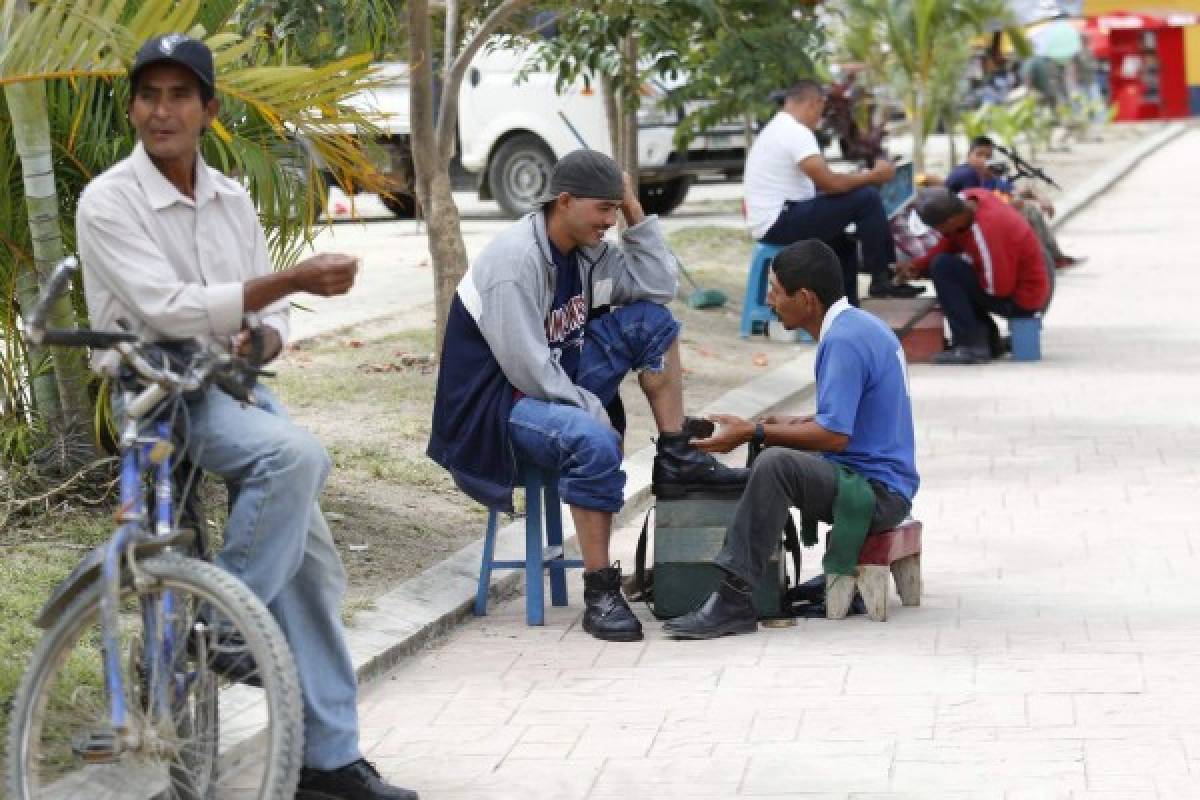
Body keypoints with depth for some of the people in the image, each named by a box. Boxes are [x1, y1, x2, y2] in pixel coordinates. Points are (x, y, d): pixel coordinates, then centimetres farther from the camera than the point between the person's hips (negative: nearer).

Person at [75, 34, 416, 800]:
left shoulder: (233, 200, 9)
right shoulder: (109, 203, -11)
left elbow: (269, 312, 14)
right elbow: (166, 309, -22)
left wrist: (263, 338, -13)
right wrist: (295, 278, -26)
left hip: (234, 387, 6)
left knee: (313, 564, -2)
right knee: (296, 454, -33)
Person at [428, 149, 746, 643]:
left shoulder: (587, 251, 4)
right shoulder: (515, 260, -23)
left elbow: (658, 286, 4)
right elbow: (525, 367, -26)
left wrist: (636, 214, -2)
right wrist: (593, 409, -17)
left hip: (560, 384, 9)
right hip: (499, 400, -9)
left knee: (651, 321, 0)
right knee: (594, 441, -37)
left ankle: (675, 460, 0)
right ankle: (600, 594, -31)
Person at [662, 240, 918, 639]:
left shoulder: (844, 341, -19)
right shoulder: (859, 325, 13)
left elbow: (835, 436, -24)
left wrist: (754, 432, -17)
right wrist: (793, 425, 12)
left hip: (876, 493, -11)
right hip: (877, 488, 11)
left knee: (776, 463, -32)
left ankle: (733, 601, -33)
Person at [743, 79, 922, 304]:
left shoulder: (774, 130, 19)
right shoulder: (796, 132, -15)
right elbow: (830, 183, -19)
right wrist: (874, 176, -6)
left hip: (768, 225, 11)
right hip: (781, 221, -11)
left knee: (841, 242, 28)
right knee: (867, 197, -12)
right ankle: (882, 278, -5)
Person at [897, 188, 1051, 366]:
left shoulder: (984, 231, -31)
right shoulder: (966, 199, -6)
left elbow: (998, 288, -24)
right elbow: (949, 243, 10)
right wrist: (918, 265, -1)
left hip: (1023, 301, -9)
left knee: (943, 267, -16)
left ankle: (972, 346, -14)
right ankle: (989, 342, 18)